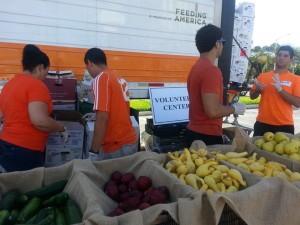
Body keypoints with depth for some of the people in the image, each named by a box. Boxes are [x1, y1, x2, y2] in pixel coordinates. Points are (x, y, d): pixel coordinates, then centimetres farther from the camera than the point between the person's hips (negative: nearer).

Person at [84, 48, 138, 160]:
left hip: (116, 148, -8)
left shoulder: (100, 79, -12)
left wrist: (93, 152, -16)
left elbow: (103, 118, -21)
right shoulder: (117, 78, 12)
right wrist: (95, 115, 38)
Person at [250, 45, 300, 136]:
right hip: (263, 123, 1)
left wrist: (280, 89, -19)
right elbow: (252, 96, 12)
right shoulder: (263, 76, 6)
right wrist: (258, 89, -10)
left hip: (284, 125, -1)